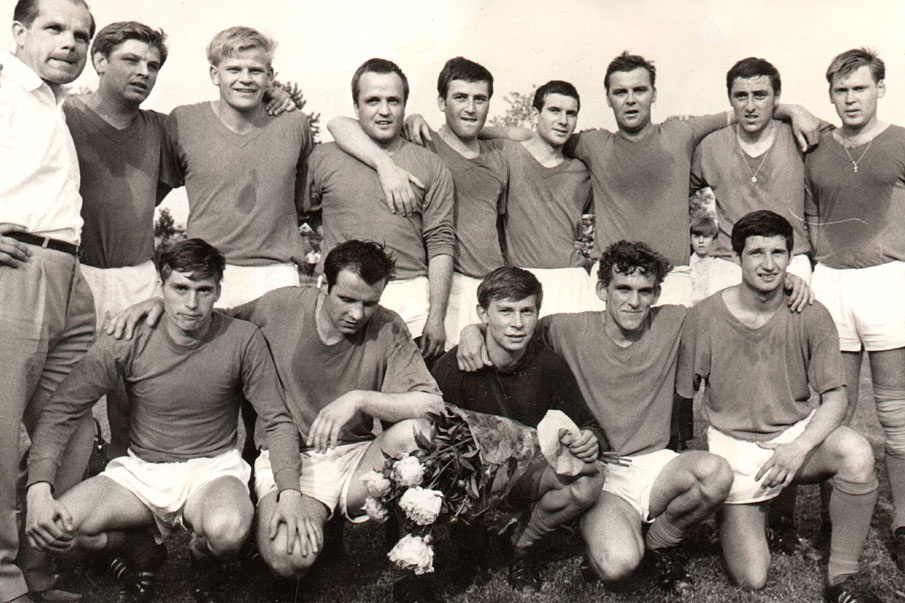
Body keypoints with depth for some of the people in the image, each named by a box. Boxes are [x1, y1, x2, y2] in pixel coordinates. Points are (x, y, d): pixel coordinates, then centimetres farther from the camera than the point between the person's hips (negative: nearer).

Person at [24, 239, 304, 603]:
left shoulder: (242, 341, -12)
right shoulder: (126, 342, -10)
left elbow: (278, 422, -7)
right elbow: (60, 412, -5)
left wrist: (290, 492, -22)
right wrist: (39, 488, -19)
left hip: (213, 467, -1)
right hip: (140, 468, 2)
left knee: (227, 529, -35)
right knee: (50, 528, -22)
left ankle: (202, 558, 7)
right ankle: (143, 553, 11)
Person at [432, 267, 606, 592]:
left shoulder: (550, 366, -6)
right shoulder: (452, 369, -15)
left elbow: (588, 425, 2)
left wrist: (590, 441, -22)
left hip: (528, 475, 3)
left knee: (590, 481, -25)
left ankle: (522, 542, 4)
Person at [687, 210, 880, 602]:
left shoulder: (811, 317, -7)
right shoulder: (705, 317, -10)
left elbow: (835, 397, -7)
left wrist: (800, 447, -24)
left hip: (796, 433, 2)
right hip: (733, 444, -1)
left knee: (856, 452, -33)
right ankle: (732, 519, 26)